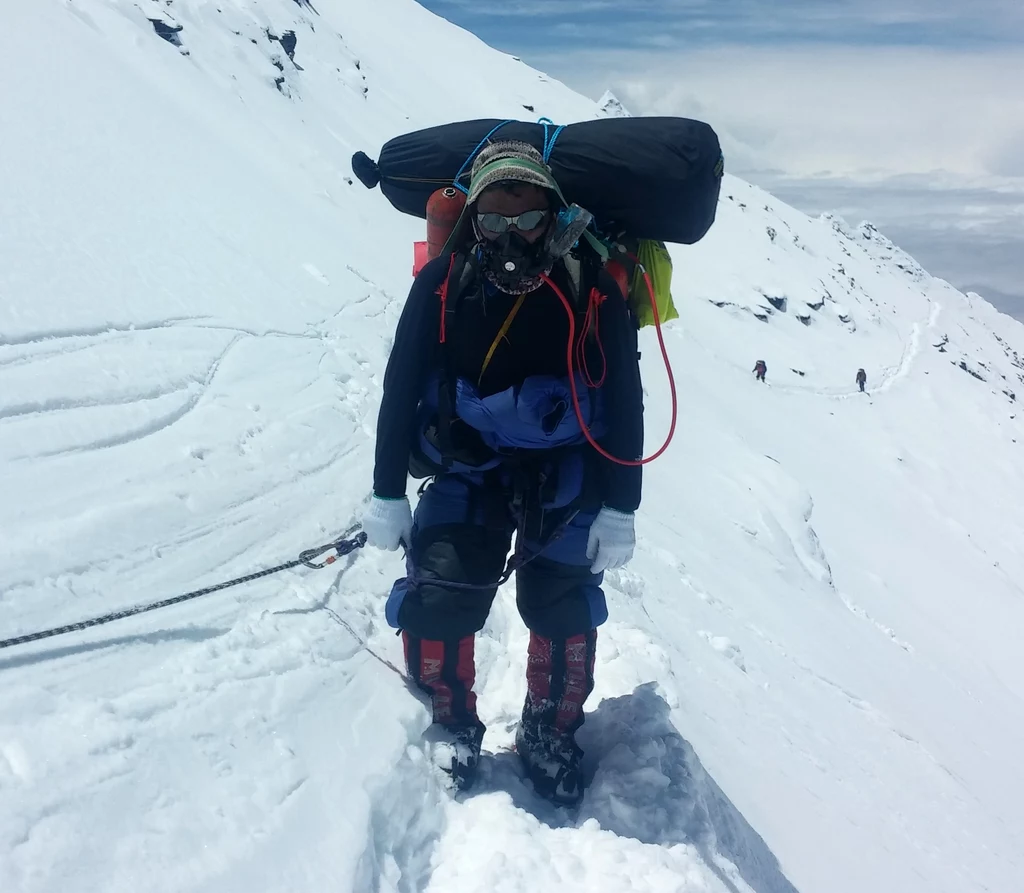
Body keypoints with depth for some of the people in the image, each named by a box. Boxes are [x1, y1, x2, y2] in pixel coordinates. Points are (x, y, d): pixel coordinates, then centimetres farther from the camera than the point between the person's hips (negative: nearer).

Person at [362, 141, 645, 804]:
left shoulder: (591, 286, -10)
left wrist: (619, 510, -6)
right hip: (469, 464, 0)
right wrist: (388, 494, -2)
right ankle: (453, 723, 15)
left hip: (565, 472, 0)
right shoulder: (445, 281, -9)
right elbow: (401, 387, -2)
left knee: (563, 605, -5)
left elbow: (624, 401, -4)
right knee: (438, 595, -13)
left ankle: (551, 734, 22)